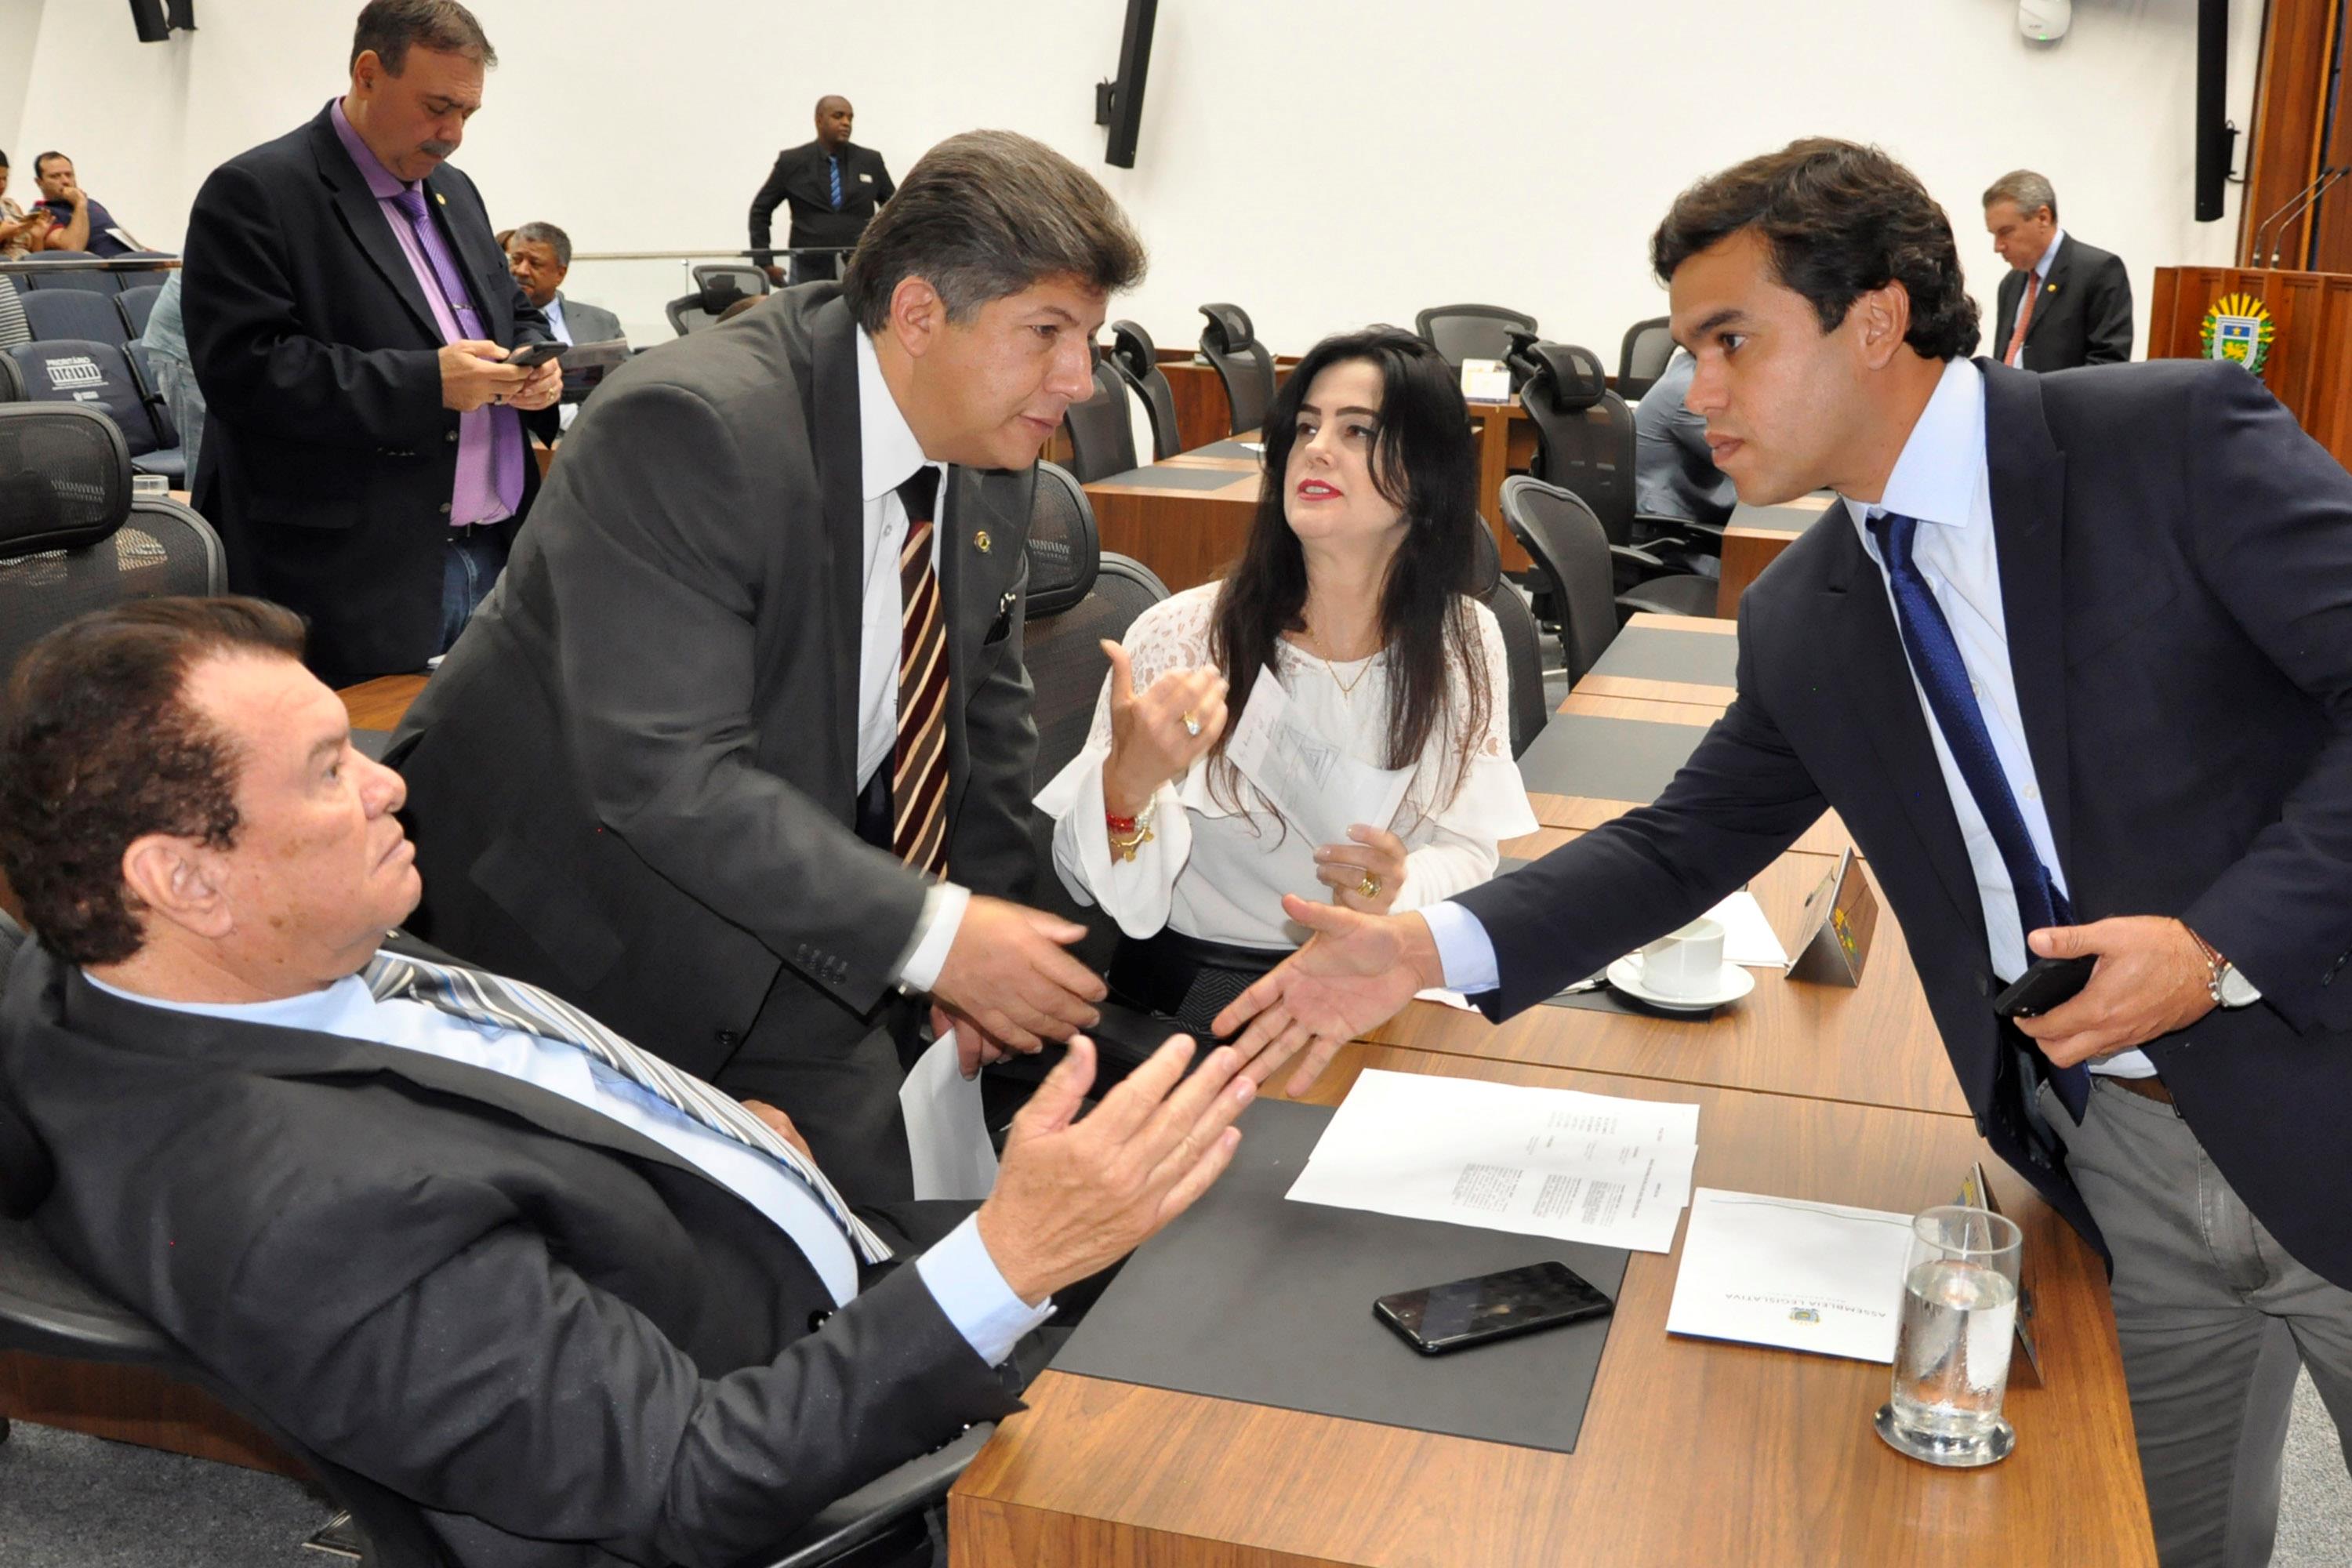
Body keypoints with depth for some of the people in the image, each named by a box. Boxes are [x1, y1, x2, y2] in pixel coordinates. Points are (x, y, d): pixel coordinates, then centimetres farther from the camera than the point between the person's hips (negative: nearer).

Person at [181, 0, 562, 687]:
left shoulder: (455, 192, 18)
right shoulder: (254, 194, -7)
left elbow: (516, 313, 28)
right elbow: (244, 370, -16)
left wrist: (534, 361, 3)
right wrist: (426, 383, -21)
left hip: (496, 555, 7)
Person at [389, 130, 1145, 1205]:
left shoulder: (989, 460, -3)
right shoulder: (687, 429, -27)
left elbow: (984, 703, 9)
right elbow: (664, 773, -34)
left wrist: (984, 943, 1)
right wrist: (929, 932, -35)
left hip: (784, 916, 6)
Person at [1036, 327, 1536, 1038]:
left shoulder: (1465, 642, -2)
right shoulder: (1180, 635, -13)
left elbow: (1470, 855, 4)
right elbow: (1089, 881, -11)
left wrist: (1402, 886, -20)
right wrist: (1128, 782, -33)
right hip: (1200, 975, -3)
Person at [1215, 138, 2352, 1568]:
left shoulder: (2177, 440, -13)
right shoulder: (1802, 622, 3)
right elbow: (1686, 843, 7)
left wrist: (2225, 943, -24)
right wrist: (1429, 950, -5)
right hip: (2114, 1168, 4)